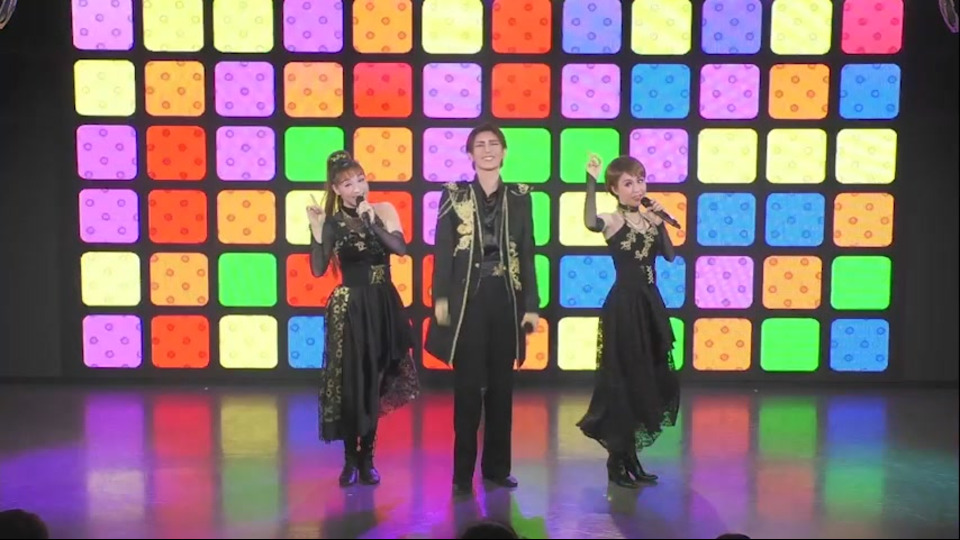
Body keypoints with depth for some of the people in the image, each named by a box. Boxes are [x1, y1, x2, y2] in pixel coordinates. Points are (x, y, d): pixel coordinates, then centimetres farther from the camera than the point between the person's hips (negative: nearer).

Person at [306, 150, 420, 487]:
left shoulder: (383, 211, 1)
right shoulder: (333, 222, -3)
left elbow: (401, 248, -14)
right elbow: (318, 270, -11)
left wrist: (372, 223, -22)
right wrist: (317, 232, -20)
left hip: (383, 306, 2)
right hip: (349, 308, -1)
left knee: (375, 384, 7)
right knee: (349, 384, 1)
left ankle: (367, 458, 19)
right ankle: (350, 459, 14)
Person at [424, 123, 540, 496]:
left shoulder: (519, 196, 8)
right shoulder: (454, 195, 3)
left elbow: (527, 253, 7)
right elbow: (442, 251, 0)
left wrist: (531, 304, 2)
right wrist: (440, 298, -9)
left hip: (506, 299, 2)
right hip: (467, 298, -2)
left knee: (501, 385, 9)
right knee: (468, 386, 0)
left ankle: (497, 465, 21)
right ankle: (463, 472, 9)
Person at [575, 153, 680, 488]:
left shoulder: (650, 218, 9)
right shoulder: (613, 220, -10)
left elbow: (670, 255, 2)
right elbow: (590, 223, -34)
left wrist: (659, 222, -5)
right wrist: (591, 180, -33)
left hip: (650, 304, 7)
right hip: (624, 306, -7)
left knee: (650, 380, 12)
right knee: (624, 381, -1)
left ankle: (631, 457, 26)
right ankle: (617, 462, 13)